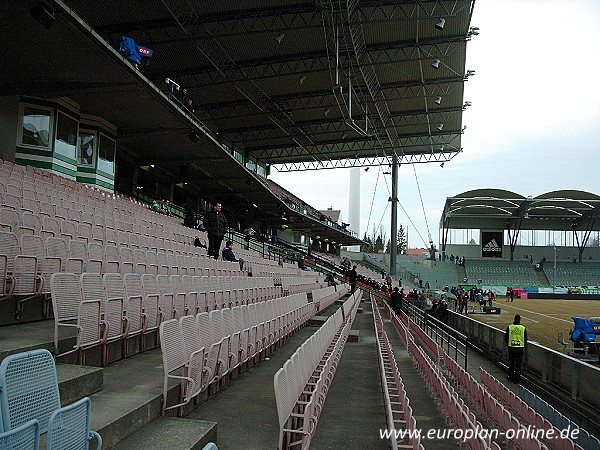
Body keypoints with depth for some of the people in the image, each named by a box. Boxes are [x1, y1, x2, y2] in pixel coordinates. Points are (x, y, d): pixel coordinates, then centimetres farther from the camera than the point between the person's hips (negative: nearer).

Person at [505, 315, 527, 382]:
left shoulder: (509, 327, -5)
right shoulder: (523, 328, -4)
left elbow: (506, 337, 0)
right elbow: (525, 339, 4)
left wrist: (508, 344, 16)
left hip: (511, 347, 0)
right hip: (520, 348, 0)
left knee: (511, 363, 14)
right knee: (518, 364, 6)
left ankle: (510, 377, 22)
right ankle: (517, 378, 8)